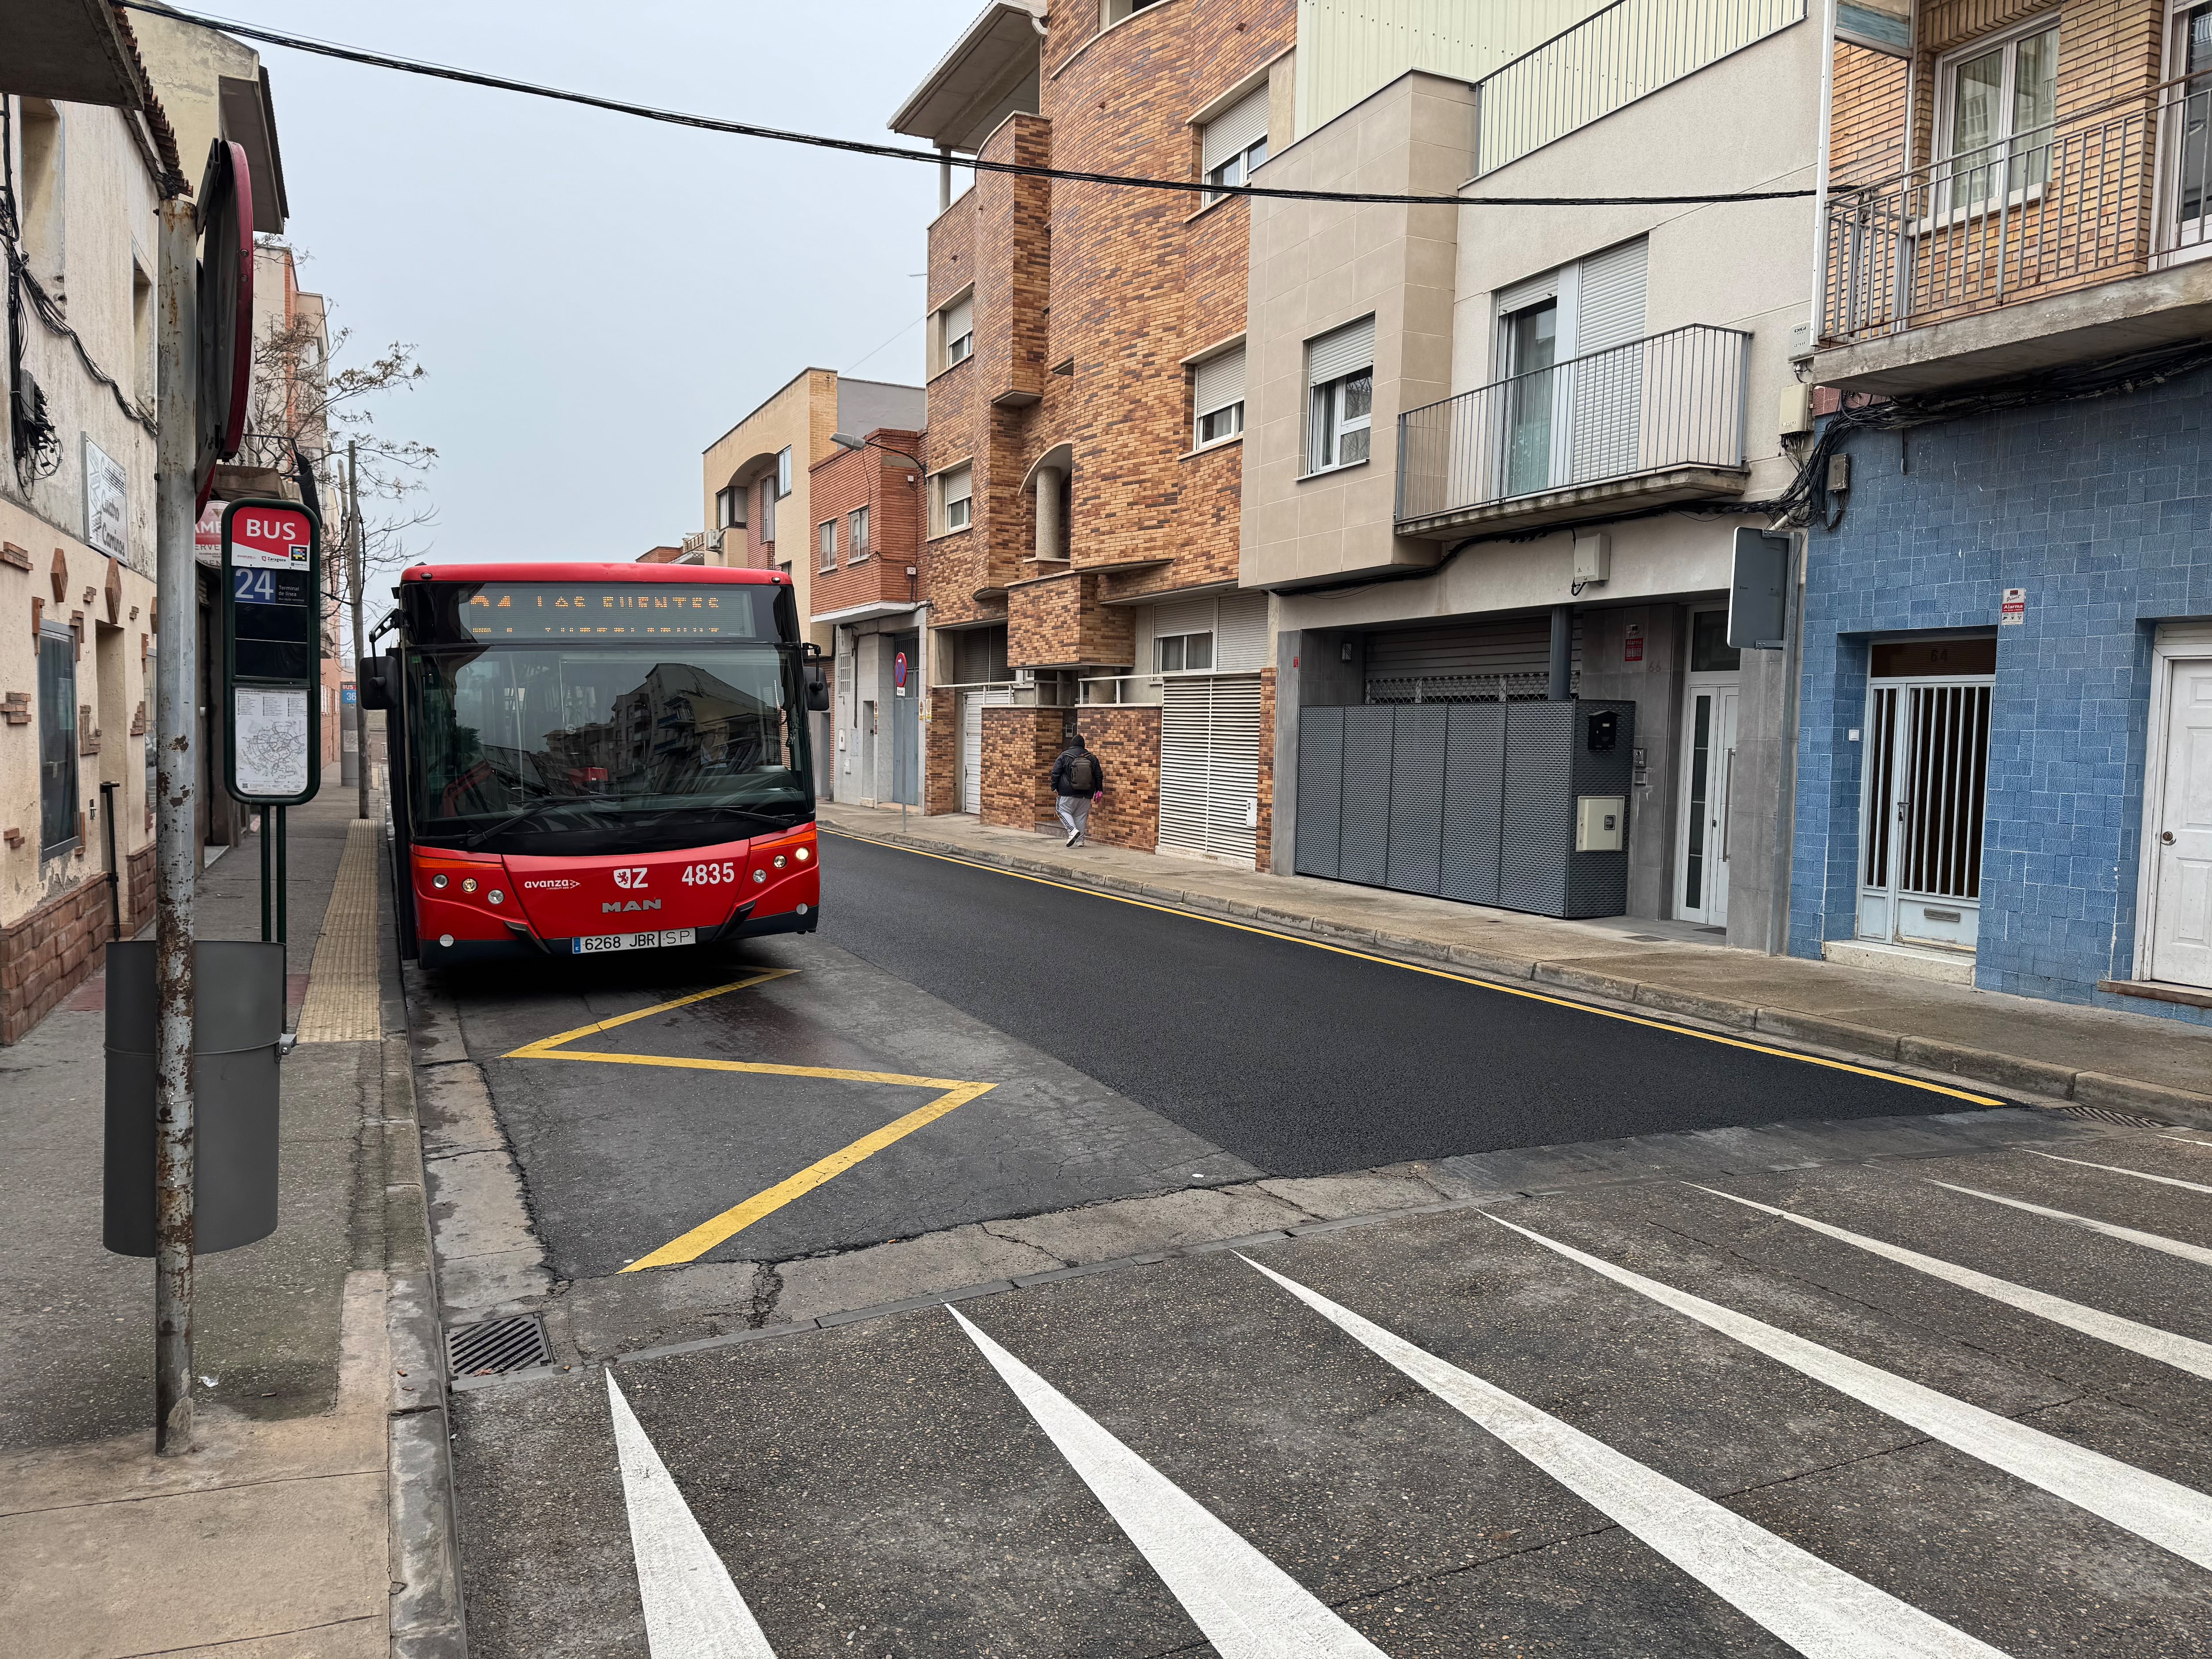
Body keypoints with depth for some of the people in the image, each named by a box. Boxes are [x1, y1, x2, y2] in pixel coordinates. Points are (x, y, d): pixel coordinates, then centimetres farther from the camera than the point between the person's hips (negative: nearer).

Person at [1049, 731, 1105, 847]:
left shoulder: (1064, 756, -2)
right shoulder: (1092, 758, 7)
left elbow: (1056, 772, -3)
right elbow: (1099, 775, 9)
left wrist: (1054, 787, 5)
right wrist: (1099, 791, 15)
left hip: (1068, 793, -3)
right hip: (1086, 794, 3)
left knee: (1064, 811, 6)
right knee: (1081, 815, 10)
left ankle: (1073, 830, -16)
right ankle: (1080, 840, 9)